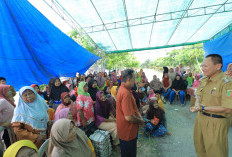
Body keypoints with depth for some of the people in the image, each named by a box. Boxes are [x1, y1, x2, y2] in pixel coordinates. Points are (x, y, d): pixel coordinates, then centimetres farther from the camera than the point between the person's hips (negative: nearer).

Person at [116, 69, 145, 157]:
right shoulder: (126, 93, -32)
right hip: (128, 131, -9)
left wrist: (138, 115, 2)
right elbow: (129, 117, -32)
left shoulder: (123, 89, 1)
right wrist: (141, 121, -15)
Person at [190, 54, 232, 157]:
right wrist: (197, 103, -6)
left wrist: (203, 108, -25)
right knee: (199, 147, 25)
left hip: (216, 123, -7)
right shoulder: (203, 80, 2)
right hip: (201, 118, 7)